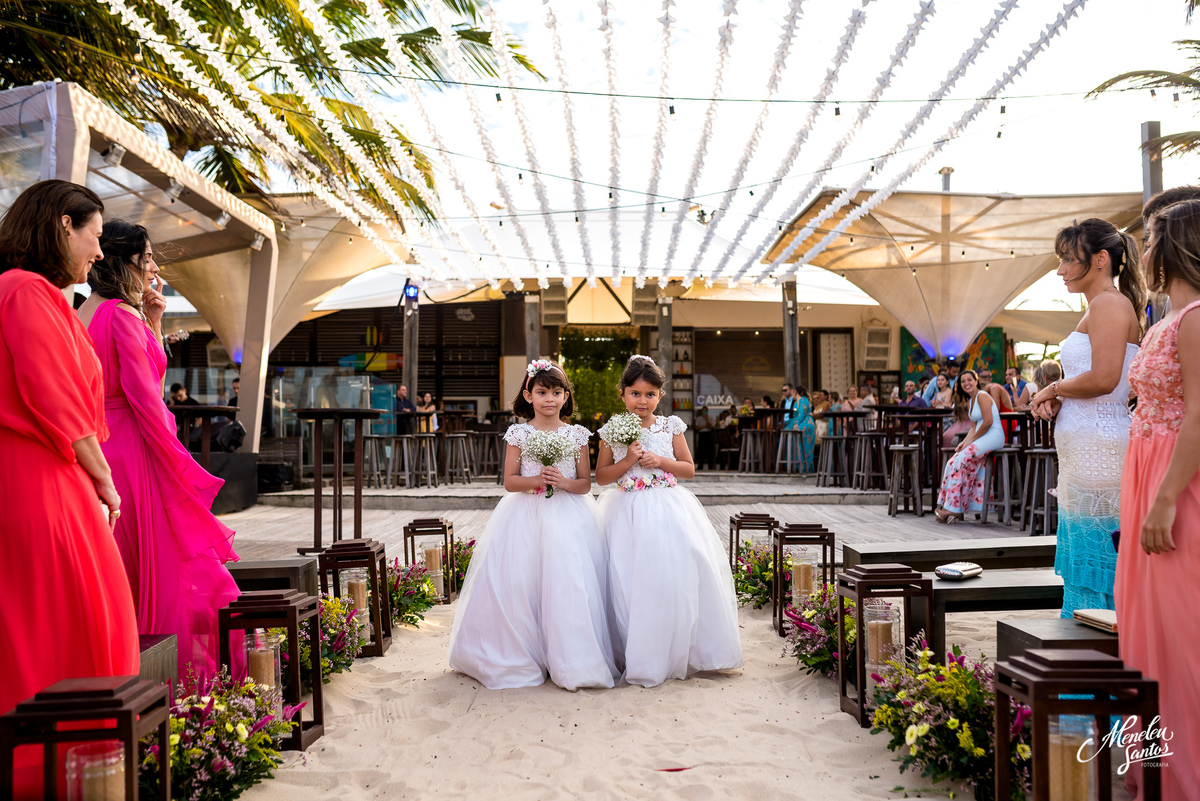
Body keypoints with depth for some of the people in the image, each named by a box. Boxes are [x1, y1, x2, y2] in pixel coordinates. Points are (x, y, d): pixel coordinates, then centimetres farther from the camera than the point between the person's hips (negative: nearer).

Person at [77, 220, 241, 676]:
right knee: (155, 565, -2)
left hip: (97, 446, 9)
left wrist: (152, 322, 14)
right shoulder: (123, 314, -14)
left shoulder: (81, 313, 14)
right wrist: (177, 465, -13)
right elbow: (144, 395, -18)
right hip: (132, 449, -9)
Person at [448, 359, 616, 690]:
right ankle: (522, 657, 10)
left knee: (567, 582, -9)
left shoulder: (577, 434, 5)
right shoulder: (519, 433, 4)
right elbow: (509, 481, 1)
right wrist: (537, 480, -16)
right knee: (519, 583, -6)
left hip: (568, 517, 0)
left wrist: (564, 483, -14)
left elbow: (586, 483, 6)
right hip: (526, 515, 0)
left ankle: (570, 660, 2)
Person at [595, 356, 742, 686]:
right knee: (630, 581, -4)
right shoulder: (612, 432, 2)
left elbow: (689, 468, 8)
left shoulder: (670, 427, 5)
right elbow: (601, 476, 4)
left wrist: (660, 461, -8)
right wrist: (627, 462, -11)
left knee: (675, 575, -6)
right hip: (628, 513, -1)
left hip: (667, 508, 1)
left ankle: (675, 654, 12)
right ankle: (636, 657, 10)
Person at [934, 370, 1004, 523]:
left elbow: (988, 422, -18)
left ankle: (953, 508, -19)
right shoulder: (969, 401, 20)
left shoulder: (982, 396, -8)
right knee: (954, 461, -8)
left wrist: (971, 440, -12)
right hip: (981, 438, 9)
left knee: (961, 461, -21)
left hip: (993, 437, -9)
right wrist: (965, 441, 1)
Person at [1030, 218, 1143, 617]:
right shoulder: (1101, 306, 20)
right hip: (1086, 449, 11)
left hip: (1099, 445, -11)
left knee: (1096, 563, -5)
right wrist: (1057, 400, 7)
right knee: (1084, 564, 13)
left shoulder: (1109, 303, -11)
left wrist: (1053, 389, -6)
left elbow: (1103, 378, -23)